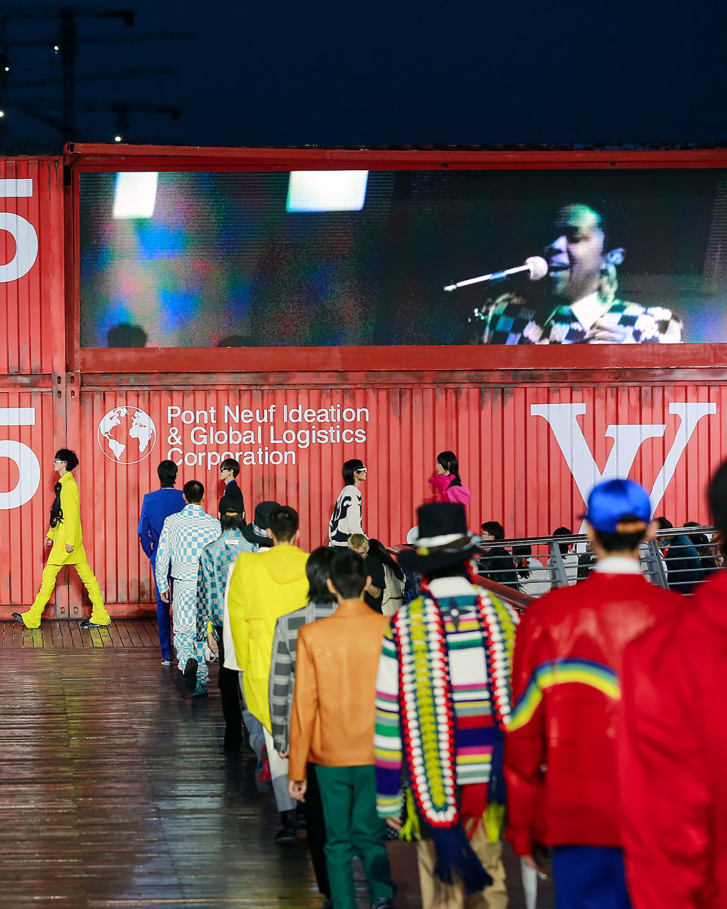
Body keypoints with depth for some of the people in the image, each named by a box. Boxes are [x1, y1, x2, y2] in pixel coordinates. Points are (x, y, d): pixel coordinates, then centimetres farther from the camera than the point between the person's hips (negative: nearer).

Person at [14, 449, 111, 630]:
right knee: (86, 575, 7)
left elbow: (72, 513, -19)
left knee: (49, 574, -5)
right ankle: (100, 617, 8)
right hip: (65, 536, 10)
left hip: (67, 538, -10)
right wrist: (51, 534, 24)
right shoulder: (64, 483, 16)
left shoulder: (68, 484, -14)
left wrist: (69, 541, -21)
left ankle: (32, 618, -1)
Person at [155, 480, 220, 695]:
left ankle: (187, 659, -24)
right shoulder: (214, 524, -3)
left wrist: (163, 586, 10)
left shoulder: (172, 522, -3)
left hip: (182, 583, -1)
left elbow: (162, 557, 0)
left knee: (182, 631, 7)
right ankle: (201, 683, 14)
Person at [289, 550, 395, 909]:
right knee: (370, 835, 12)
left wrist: (297, 770, 2)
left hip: (330, 757, -1)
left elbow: (303, 706, -5)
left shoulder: (312, 635, -8)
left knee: (339, 842, 11)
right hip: (378, 756, 1)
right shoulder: (388, 630, -7)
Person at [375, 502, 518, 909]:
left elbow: (390, 716, -7)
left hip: (435, 783, -2)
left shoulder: (404, 626, -8)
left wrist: (388, 797, 0)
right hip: (492, 782, 2)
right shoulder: (503, 617, -1)